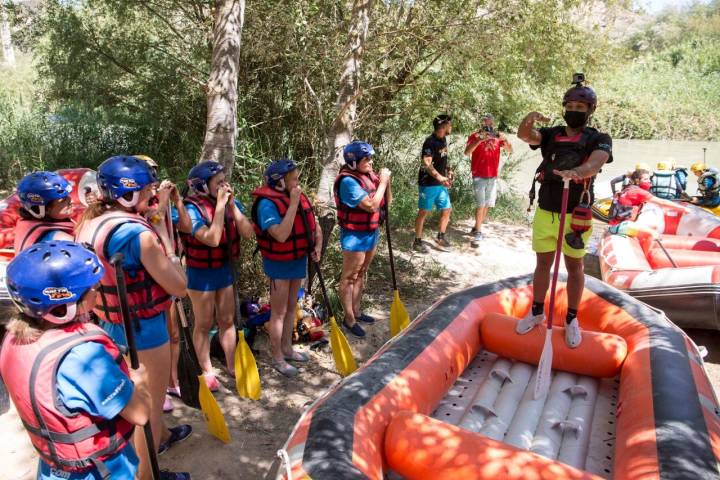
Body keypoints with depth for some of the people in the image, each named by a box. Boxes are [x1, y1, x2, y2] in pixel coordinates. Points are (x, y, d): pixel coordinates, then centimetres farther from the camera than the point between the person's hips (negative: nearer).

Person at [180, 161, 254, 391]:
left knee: (228, 320, 16)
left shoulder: (233, 203, -4)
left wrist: (232, 205, -21)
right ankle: (207, 372, 26)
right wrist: (220, 205, -30)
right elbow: (212, 239, -33)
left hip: (225, 269, 5)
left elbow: (247, 232, -14)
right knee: (204, 324, 10)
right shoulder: (193, 209, -21)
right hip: (201, 273, -5)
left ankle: (232, 365, 32)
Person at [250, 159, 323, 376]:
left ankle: (287, 349, 35)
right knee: (279, 312, 4)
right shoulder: (267, 203, -21)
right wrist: (293, 204, -29)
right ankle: (277, 357, 19)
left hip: (299, 260, 7)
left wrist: (317, 247, -7)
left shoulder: (299, 197, 0)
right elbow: (281, 235, -33)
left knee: (291, 307, 19)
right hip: (279, 264, -7)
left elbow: (315, 226, 10)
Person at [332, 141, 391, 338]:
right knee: (349, 277, 5)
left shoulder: (369, 174, 1)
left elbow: (387, 200, 8)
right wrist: (382, 182, -19)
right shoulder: (348, 181, -23)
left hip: (372, 232, 8)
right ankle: (349, 319, 17)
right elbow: (371, 205, -29)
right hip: (355, 236, -8)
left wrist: (386, 182, -9)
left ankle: (356, 310, 36)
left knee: (361, 274, 20)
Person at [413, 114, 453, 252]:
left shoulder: (443, 139, 9)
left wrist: (448, 170, 8)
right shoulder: (430, 142, -18)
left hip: (441, 184, 8)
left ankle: (440, 237, 26)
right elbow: (427, 164, -28)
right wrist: (439, 177, -38)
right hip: (428, 183, -8)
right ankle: (417, 242, 11)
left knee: (447, 209, 11)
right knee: (424, 212, 0)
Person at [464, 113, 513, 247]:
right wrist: (480, 139, -27)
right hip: (479, 176, -5)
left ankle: (476, 229, 23)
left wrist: (504, 140, -14)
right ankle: (478, 233, -4)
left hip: (493, 177, 5)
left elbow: (510, 151, 5)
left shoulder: (497, 136, 9)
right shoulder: (475, 136, -3)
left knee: (487, 205, 9)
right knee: (480, 205, -10)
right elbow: (467, 152, -17)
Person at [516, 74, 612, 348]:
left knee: (574, 267, 8)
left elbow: (595, 163, -22)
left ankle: (571, 320, 23)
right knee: (543, 264, 12)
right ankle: (537, 313, 27)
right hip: (545, 212, 3)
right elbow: (524, 135, -12)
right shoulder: (551, 135, 7)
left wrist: (578, 171, -45)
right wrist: (528, 119, -34)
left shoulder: (599, 139, -1)